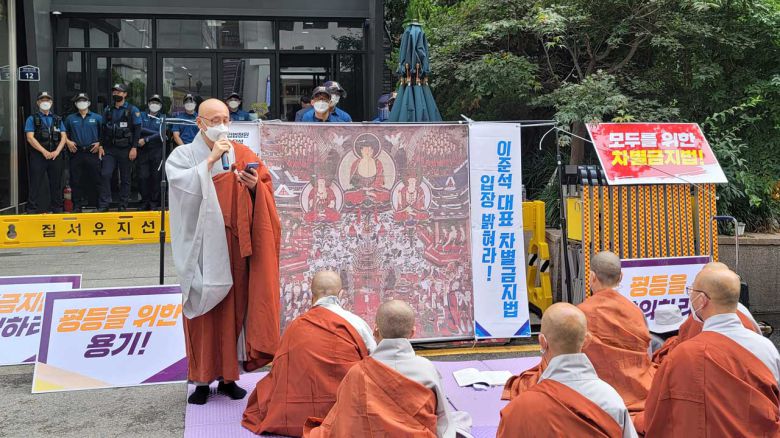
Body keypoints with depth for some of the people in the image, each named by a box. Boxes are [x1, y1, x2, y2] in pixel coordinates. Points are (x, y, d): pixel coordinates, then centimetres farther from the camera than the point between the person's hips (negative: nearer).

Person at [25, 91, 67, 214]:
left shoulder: (58, 119, 16)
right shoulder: (32, 119, 5)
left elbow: (63, 137, 8)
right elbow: (30, 138, -5)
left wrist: (57, 151, -8)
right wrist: (45, 152, -14)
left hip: (56, 156, 3)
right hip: (38, 156, -3)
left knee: (56, 184, 6)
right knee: (36, 184, -3)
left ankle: (57, 208, 14)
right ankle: (33, 210, -1)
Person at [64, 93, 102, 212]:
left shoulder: (97, 118, 8)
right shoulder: (70, 118, 12)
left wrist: (99, 143, -4)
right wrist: (68, 141, 3)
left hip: (92, 152, -2)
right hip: (76, 153, 2)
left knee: (96, 179, -4)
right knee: (76, 180, 3)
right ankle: (77, 206, 9)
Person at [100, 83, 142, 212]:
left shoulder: (132, 110, -1)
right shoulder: (108, 110, 11)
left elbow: (137, 130, -6)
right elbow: (104, 130, 16)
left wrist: (134, 148, -13)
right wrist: (101, 146, 7)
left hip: (125, 149, -3)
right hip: (109, 149, 3)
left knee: (125, 178, 5)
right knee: (105, 175, -9)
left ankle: (123, 205, 13)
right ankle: (104, 204, -5)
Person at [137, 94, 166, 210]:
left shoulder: (163, 118, 9)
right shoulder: (142, 116, 12)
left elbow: (162, 134, -6)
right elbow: (140, 129, -6)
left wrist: (146, 139, -11)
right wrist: (155, 132, -10)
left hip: (157, 150, -1)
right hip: (143, 150, 1)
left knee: (156, 176, -1)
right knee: (143, 176, -3)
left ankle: (154, 202, 5)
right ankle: (145, 201, 5)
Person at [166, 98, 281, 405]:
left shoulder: (243, 154, 8)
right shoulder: (183, 155, 3)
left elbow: (268, 190, 5)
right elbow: (184, 186, -16)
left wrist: (255, 186, -16)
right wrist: (211, 159, -16)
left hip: (236, 244, 2)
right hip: (202, 245, -2)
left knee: (235, 308, 6)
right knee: (203, 312, 1)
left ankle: (228, 376, 18)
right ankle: (202, 379, 11)